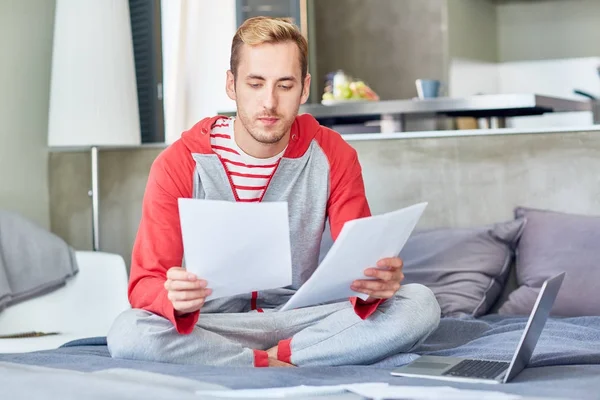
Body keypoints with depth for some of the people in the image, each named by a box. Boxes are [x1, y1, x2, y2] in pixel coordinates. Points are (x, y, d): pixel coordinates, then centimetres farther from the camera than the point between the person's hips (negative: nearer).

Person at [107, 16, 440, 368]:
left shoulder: (332, 156, -3)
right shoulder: (179, 164, -9)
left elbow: (362, 263, -6)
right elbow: (145, 284, -14)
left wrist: (374, 287, -33)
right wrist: (176, 299, -39)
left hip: (300, 319, 1)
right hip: (216, 323, -1)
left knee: (420, 303, -22)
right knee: (127, 332, -33)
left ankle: (275, 357, -19)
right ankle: (281, 368, -20)